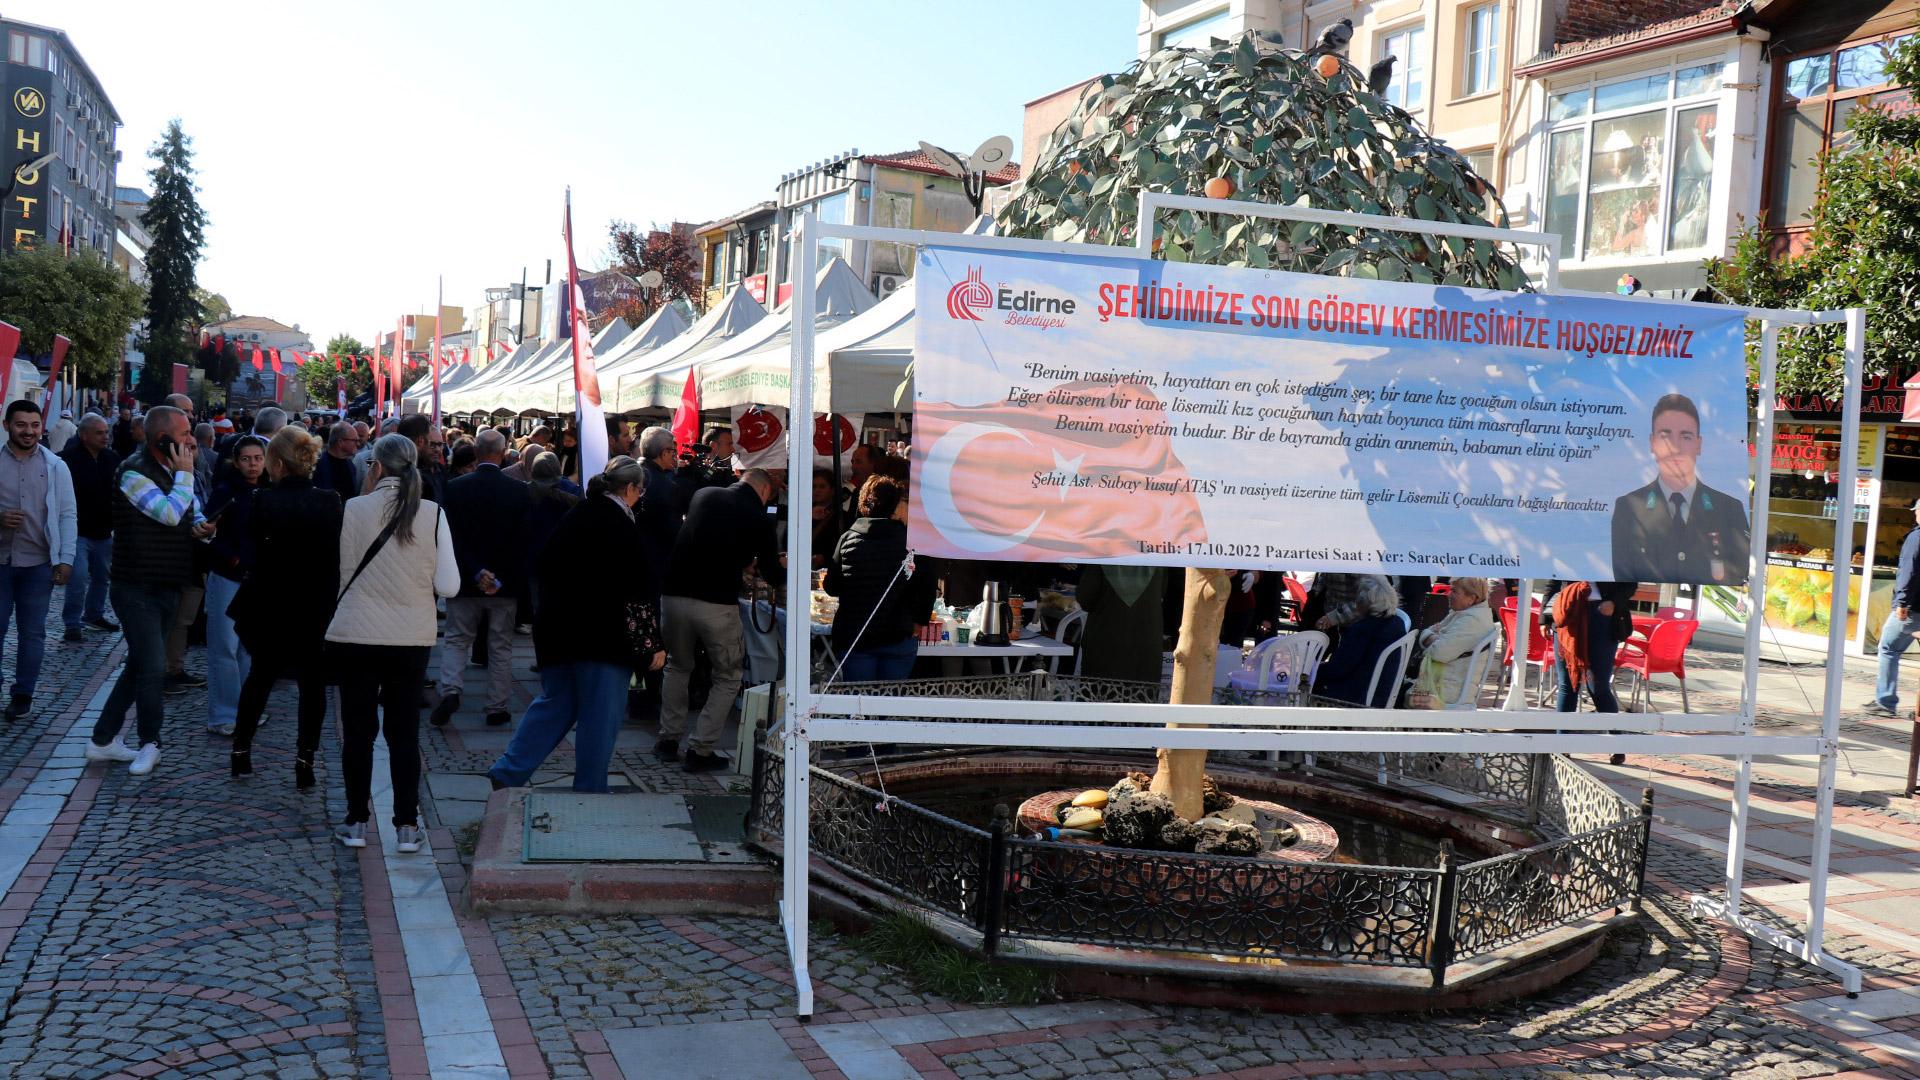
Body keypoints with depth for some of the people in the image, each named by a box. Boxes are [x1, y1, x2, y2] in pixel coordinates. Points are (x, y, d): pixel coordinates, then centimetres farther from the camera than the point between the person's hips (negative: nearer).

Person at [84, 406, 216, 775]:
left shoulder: (174, 473, 13)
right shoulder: (135, 473, -15)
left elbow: (194, 515, 22)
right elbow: (170, 514, -26)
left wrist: (202, 527, -1)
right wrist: (184, 473, -17)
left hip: (167, 588, 9)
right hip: (138, 589, -9)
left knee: (139, 666, 14)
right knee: (153, 668, -8)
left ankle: (103, 740, 23)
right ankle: (150, 743, 9)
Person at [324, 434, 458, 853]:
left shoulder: (355, 509, -8)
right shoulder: (433, 513, -7)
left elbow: (345, 573, -1)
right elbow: (448, 585, -7)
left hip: (356, 633, -1)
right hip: (411, 637, 1)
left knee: (357, 731, 10)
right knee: (404, 732, 10)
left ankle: (356, 822, 16)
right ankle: (407, 826, 12)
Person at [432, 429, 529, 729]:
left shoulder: (455, 488, -5)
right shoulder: (519, 491, -6)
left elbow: (453, 536, -10)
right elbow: (523, 541, -7)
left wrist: (476, 572, -11)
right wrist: (501, 578, -7)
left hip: (465, 582, 0)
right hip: (505, 584, 0)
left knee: (456, 640, 13)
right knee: (501, 647, 8)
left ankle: (450, 691, -7)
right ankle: (496, 709, 12)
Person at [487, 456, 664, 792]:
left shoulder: (573, 516, 9)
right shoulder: (623, 527, -13)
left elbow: (543, 569, 16)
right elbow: (641, 592, -14)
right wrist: (653, 644, -10)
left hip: (556, 631, 7)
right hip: (603, 636, -7)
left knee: (555, 703, 18)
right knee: (599, 716, 3)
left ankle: (508, 773, 13)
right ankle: (589, 792, 10)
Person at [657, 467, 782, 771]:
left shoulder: (703, 495, 12)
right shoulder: (759, 517, 1)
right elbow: (772, 574, 8)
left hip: (674, 595, 4)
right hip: (716, 605, -4)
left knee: (678, 667, 26)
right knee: (728, 678, 14)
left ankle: (669, 739, 28)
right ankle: (700, 749, 9)